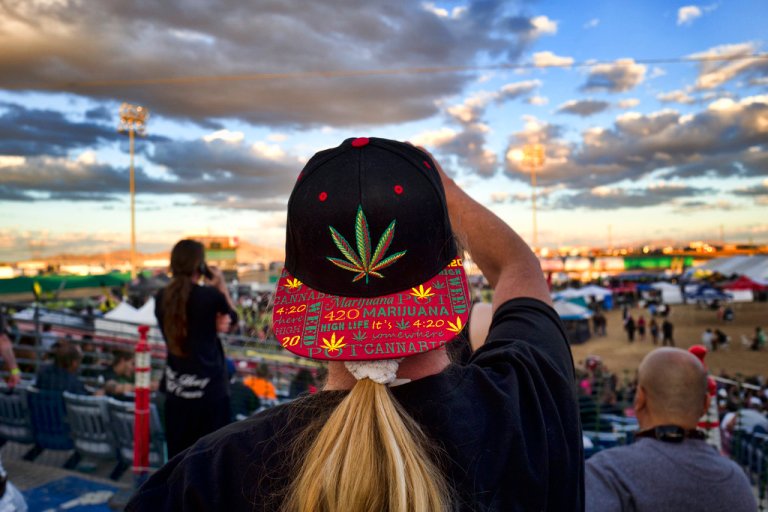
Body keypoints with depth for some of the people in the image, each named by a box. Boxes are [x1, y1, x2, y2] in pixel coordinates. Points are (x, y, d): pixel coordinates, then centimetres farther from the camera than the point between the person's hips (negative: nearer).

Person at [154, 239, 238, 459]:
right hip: (209, 387, -5)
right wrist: (221, 286, 11)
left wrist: (212, 324, -4)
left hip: (175, 388, 5)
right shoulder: (210, 296, -13)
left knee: (178, 455, 14)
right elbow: (233, 317, 6)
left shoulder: (162, 298, 1)